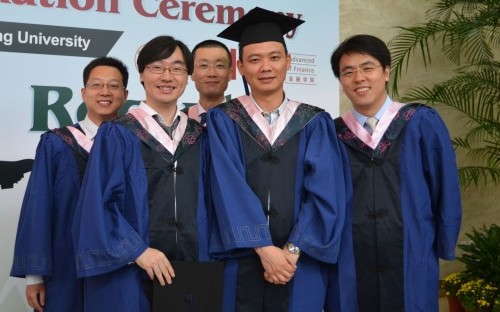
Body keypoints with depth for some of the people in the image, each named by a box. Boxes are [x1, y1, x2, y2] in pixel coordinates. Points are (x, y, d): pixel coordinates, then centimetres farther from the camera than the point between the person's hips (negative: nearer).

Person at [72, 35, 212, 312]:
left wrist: (205, 259, 2)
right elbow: (99, 202, -8)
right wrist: (138, 251, -16)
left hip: (191, 268, 4)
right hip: (129, 273, -3)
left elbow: (205, 202, 11)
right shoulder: (117, 135, -2)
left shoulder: (198, 136, 9)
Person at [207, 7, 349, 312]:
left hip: (301, 264, 1)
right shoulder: (223, 120, 2)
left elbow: (326, 193, -5)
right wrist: (265, 249, -17)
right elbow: (229, 189, -8)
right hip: (242, 263, 0)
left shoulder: (315, 123, 4)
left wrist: (292, 251, -14)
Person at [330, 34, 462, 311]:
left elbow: (446, 190, 0)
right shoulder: (332, 134, 2)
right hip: (350, 265, 1)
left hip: (411, 263, -1)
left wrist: (444, 249, 1)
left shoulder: (422, 123, -2)